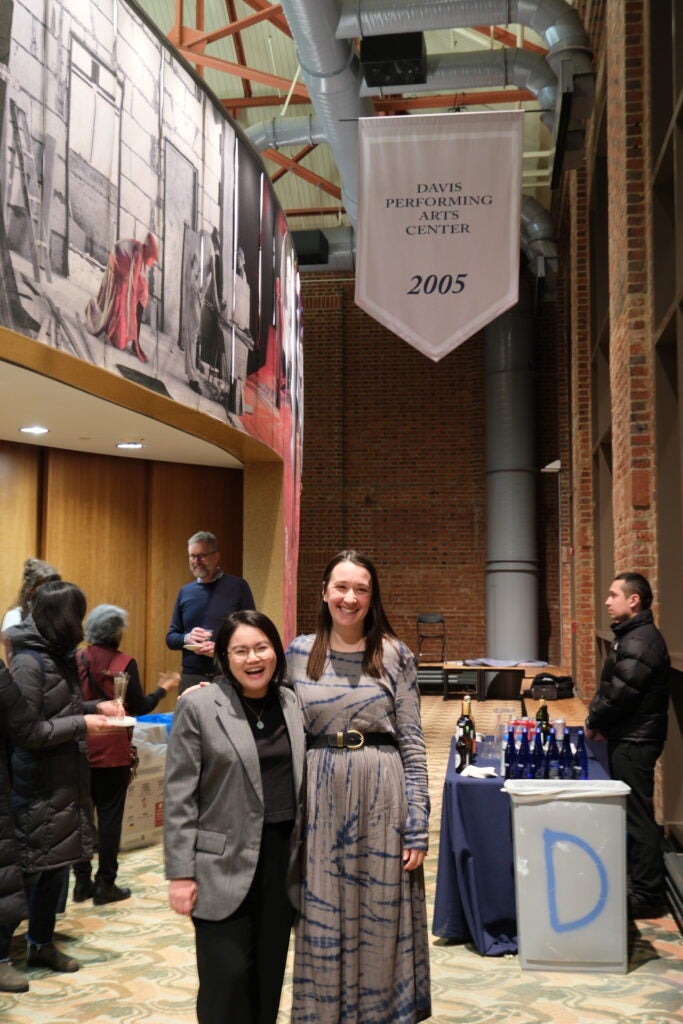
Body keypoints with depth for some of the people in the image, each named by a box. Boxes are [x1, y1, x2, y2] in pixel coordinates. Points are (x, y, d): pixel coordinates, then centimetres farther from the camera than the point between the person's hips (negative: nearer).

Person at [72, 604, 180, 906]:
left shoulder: (76, 660, -1)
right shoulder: (124, 664, -11)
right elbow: (140, 708, -7)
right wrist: (164, 688, 7)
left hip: (80, 748, 4)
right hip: (112, 750, -4)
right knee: (110, 814, 4)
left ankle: (82, 881, 18)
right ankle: (105, 884, 8)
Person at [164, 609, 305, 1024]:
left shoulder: (292, 703, 6)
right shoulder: (199, 706, -7)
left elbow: (301, 783, 12)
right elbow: (179, 797, -7)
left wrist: (306, 854, 10)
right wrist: (181, 873, -10)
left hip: (283, 860, 4)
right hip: (225, 864, -4)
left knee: (269, 974, 12)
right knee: (228, 978, -1)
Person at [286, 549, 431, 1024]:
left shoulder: (395, 656, -1)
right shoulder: (299, 653, 5)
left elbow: (412, 745, -3)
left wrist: (417, 827, -6)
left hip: (382, 797, -1)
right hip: (320, 797, 2)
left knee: (380, 918, 6)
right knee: (323, 921, 8)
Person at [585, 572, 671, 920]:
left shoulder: (640, 641, -20)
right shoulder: (631, 636, 14)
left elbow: (620, 692, -23)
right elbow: (613, 688, 17)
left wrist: (594, 721, -7)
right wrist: (600, 721, 4)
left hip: (635, 741, -11)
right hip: (627, 738, 11)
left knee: (637, 816, -4)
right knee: (634, 813, 17)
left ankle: (647, 896, 3)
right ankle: (641, 883, 28)